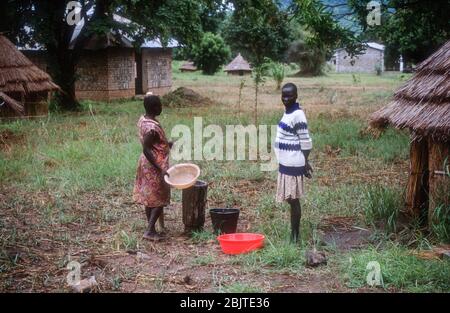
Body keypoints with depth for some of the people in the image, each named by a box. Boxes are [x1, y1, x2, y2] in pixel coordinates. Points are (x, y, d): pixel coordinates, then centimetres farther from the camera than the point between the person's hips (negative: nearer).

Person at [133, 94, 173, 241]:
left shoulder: (142, 120, 4)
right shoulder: (152, 127, -25)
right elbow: (146, 150, -27)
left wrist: (167, 144, 19)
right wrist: (160, 169, -27)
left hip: (146, 164, 9)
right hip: (154, 166, -9)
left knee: (149, 198, 15)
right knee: (160, 199, 1)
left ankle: (152, 229, 23)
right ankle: (150, 231, -1)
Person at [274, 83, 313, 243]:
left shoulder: (297, 115, -16)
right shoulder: (288, 112, 13)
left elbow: (305, 141, -16)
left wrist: (305, 163, -14)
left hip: (293, 164, -9)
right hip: (285, 163, 9)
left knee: (293, 200, -3)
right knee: (291, 200, 14)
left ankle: (294, 237, 4)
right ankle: (294, 235, 22)